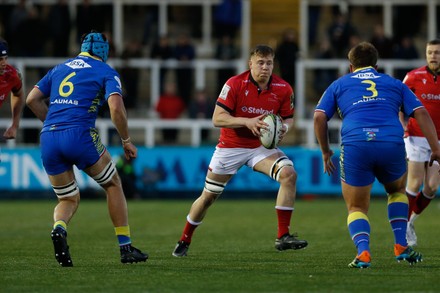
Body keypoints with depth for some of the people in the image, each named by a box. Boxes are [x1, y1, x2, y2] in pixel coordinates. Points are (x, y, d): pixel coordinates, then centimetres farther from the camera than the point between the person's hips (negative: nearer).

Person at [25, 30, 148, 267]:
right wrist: (127, 141, 3)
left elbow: (32, 100, 18)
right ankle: (126, 248, 13)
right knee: (113, 185, 17)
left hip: (48, 140, 4)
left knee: (69, 199, 17)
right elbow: (116, 108, -8)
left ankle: (59, 228, -18)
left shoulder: (60, 68, 22)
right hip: (79, 134, -4)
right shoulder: (106, 72, 8)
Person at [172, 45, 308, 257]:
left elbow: (288, 118, 6)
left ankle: (283, 237, -21)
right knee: (208, 197, 6)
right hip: (231, 146, -2)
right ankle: (184, 241, 30)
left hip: (262, 146, 2)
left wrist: (284, 128, -19)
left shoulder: (283, 89, -9)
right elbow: (217, 118, -18)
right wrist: (247, 122, -32)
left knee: (289, 174, -25)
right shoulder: (235, 84, -16)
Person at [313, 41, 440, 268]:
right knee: (397, 190, 32)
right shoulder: (394, 84, 26)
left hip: (355, 146, -1)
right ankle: (401, 246, 18)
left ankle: (363, 252, -13)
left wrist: (325, 151, 21)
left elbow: (319, 117, 11)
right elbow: (421, 113, 14)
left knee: (356, 207, 14)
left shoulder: (339, 85, 24)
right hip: (392, 145, 1)